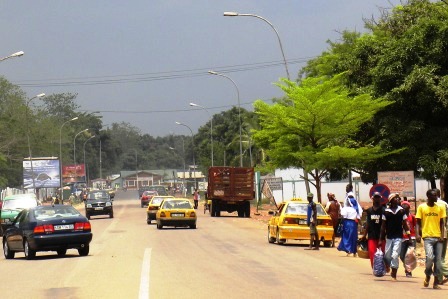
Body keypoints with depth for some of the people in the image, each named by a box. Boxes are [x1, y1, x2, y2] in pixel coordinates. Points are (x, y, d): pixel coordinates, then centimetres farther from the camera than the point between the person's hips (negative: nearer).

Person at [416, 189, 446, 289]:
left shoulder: (440, 208, 9)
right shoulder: (421, 207, 3)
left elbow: (441, 223, 10)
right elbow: (418, 223, 4)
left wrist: (442, 235, -2)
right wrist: (417, 234, -10)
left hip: (438, 237, 3)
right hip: (427, 237, -3)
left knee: (438, 260, 1)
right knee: (430, 257, -18)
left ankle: (436, 282, 10)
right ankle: (427, 276, 8)